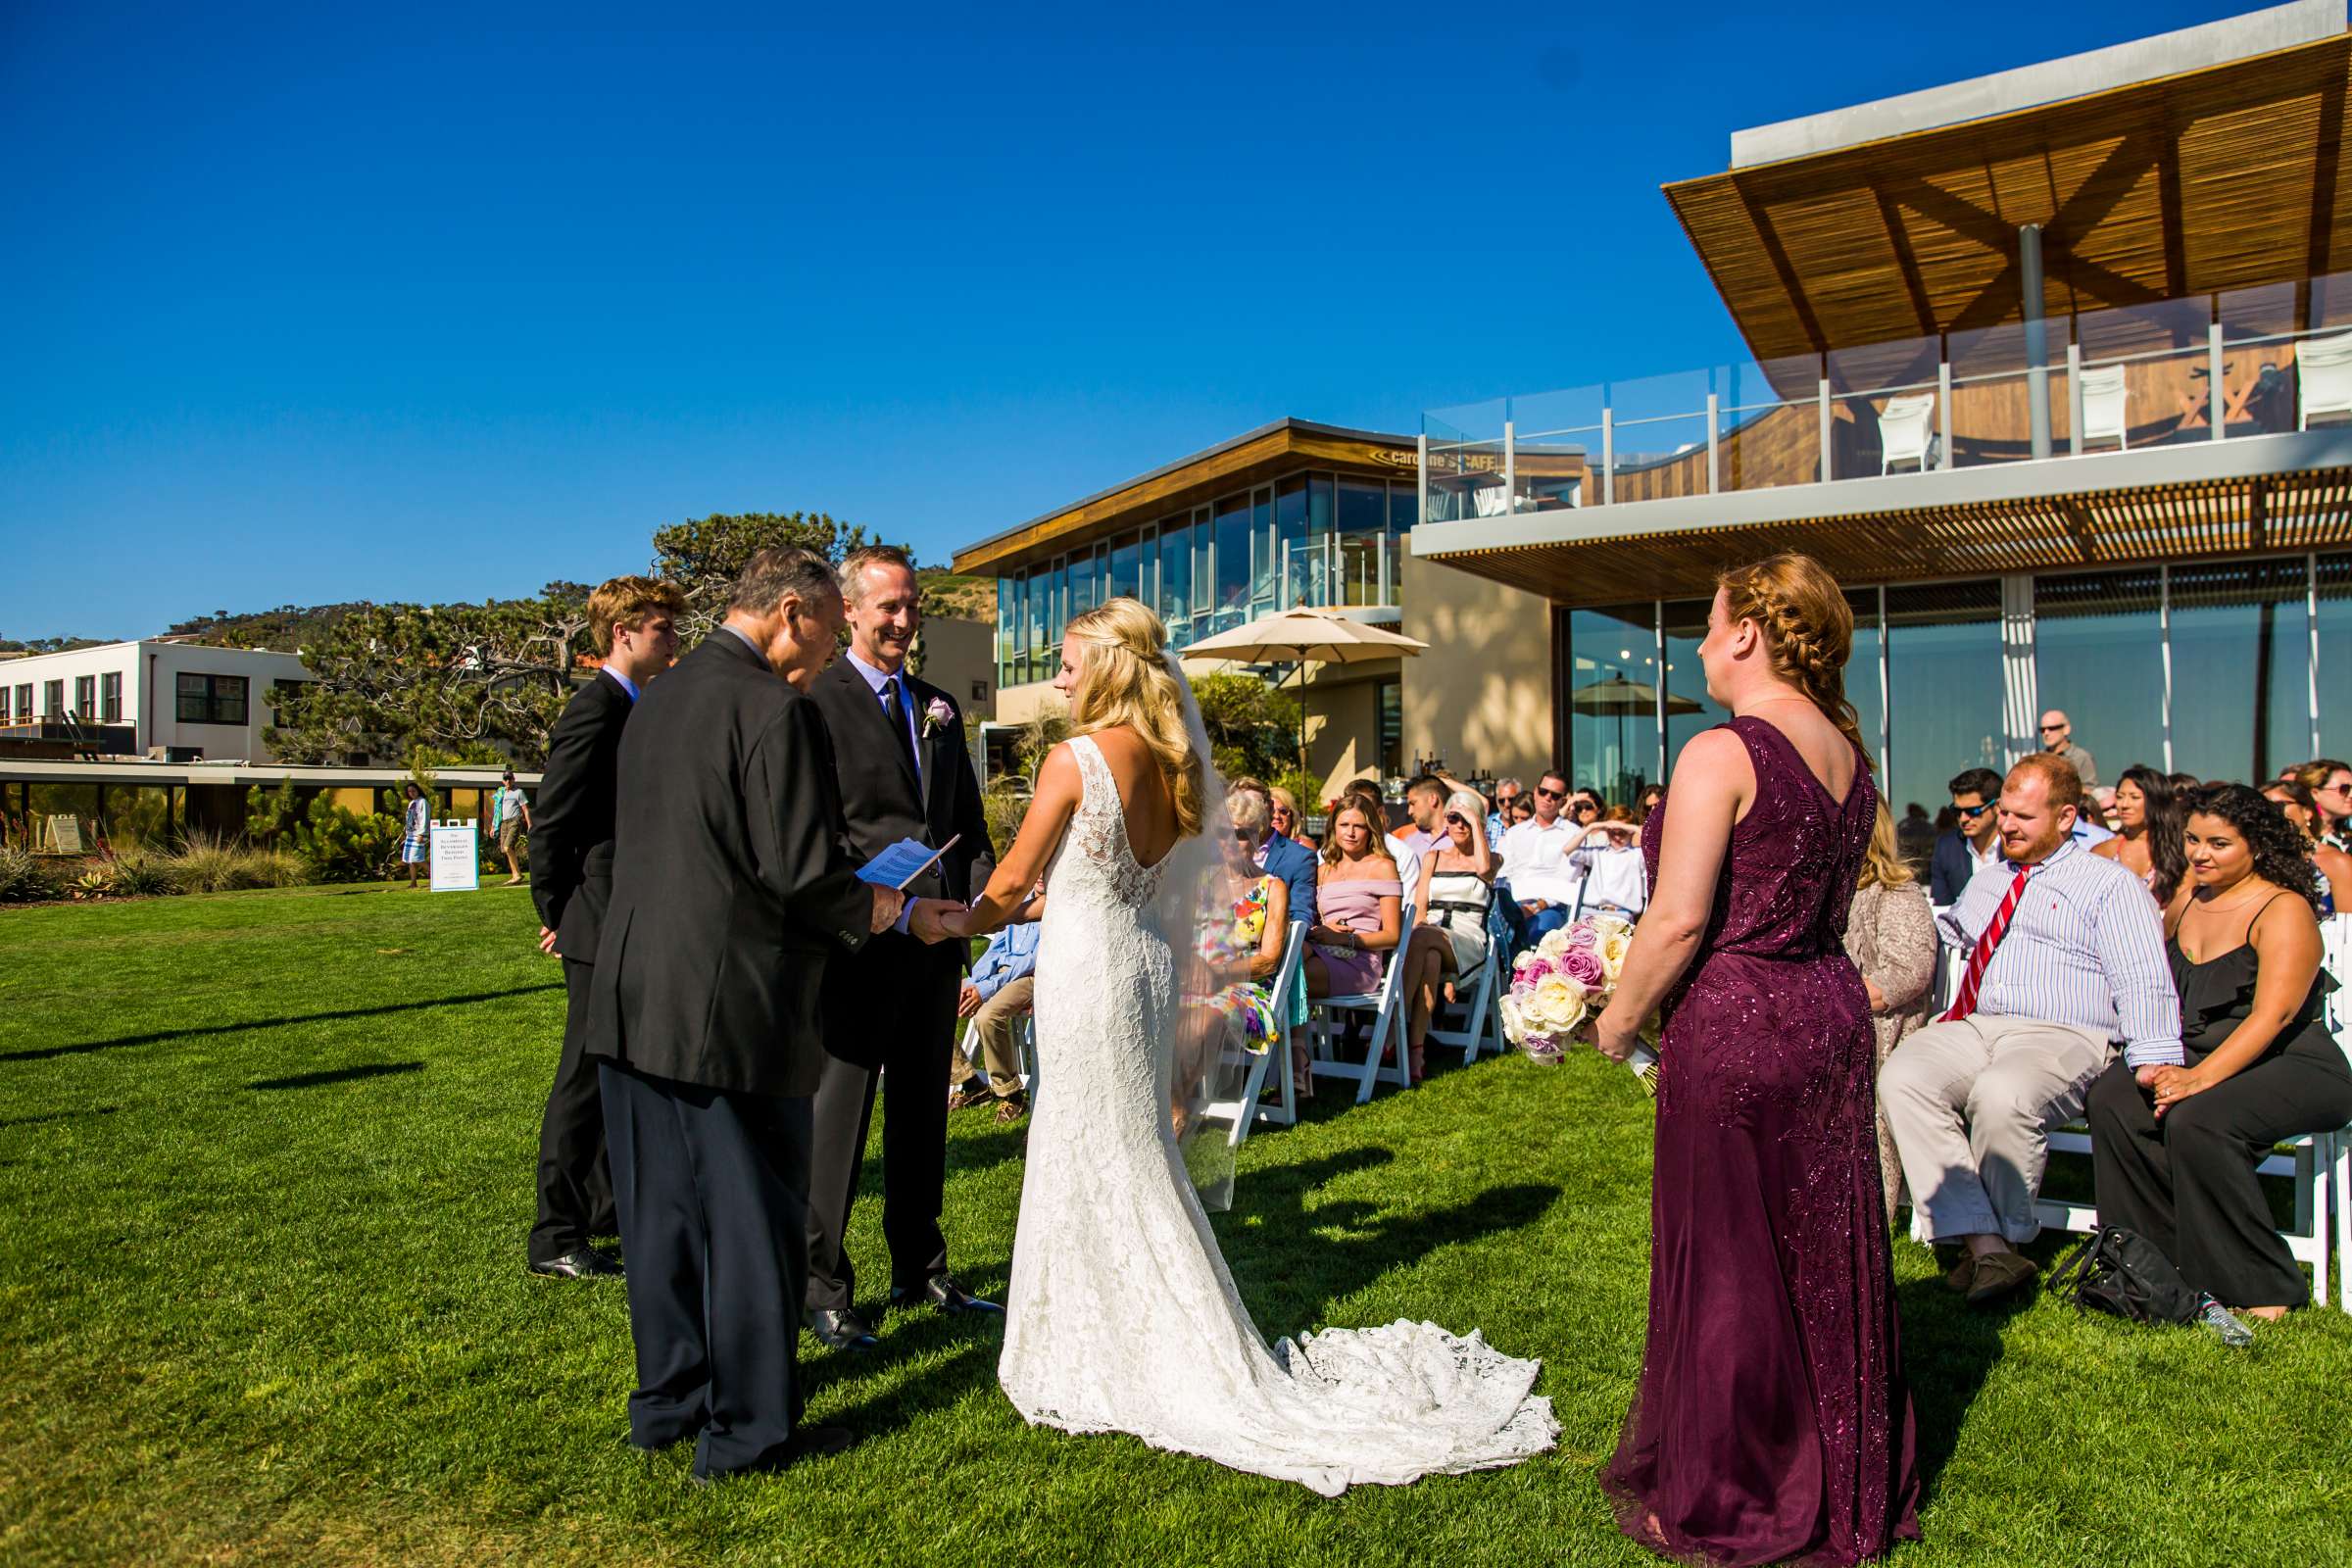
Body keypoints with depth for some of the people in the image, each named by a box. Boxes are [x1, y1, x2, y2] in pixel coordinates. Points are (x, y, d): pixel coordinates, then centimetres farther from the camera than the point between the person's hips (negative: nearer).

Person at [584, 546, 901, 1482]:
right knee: (754, 1219, 6)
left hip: (633, 998, 8)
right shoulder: (775, 709, -15)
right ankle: (747, 1430, 18)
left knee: (662, 1210, 18)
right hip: (732, 1009, -8)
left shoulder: (653, 701, 11)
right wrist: (869, 908, 1)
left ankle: (667, 1402, 32)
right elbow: (802, 871, -19)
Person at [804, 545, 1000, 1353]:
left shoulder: (939, 707, 15)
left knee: (922, 1113, 17)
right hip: (861, 941, -7)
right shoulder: (816, 700, -7)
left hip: (935, 938, 7)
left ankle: (920, 1271, 30)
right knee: (838, 1114, 3)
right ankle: (822, 1286, 17)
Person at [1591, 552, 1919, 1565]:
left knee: (1727, 1260, 6)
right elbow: (1827, 906, 14)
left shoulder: (1720, 753, -17)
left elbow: (1679, 921, -20)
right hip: (1831, 1013, 8)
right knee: (1825, 1252, 18)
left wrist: (1620, 1018, -5)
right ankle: (1850, 1484, 35)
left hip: (1734, 1026, -8)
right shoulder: (1847, 754, 8)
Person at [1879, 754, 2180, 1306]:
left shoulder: (2110, 884, 8)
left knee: (2002, 1095, -37)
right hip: (1971, 1029, 5)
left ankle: (2005, 1239, -12)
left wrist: (2153, 1067, -17)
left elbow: (2144, 985, -3)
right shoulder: (1987, 880, 27)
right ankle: (1985, 1247, -29)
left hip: (2062, 1038, -5)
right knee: (1902, 1077, -27)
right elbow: (1942, 937, 41)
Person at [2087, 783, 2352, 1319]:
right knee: (2112, 1099, -20)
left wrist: (2200, 1077, -30)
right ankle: (2163, 1260, -8)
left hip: (2294, 1067, -6)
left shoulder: (2284, 910, -8)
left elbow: (2273, 1014, -20)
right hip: (2198, 1058, 6)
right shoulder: (2185, 903, 14)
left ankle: (2260, 1288, -14)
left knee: (2195, 1119, -33)